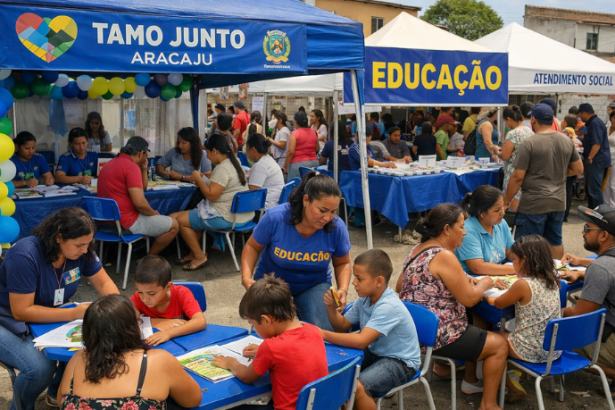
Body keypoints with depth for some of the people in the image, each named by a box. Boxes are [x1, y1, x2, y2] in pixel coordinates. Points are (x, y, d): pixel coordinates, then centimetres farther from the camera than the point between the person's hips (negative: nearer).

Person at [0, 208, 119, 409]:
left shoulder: (81, 251, -13)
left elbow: (104, 283, -4)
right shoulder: (25, 256, -31)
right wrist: (74, 313, -33)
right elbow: (21, 311, -29)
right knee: (41, 367, -28)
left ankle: (58, 392, 12)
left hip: (46, 315, 6)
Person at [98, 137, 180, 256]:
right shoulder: (132, 167, -16)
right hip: (125, 222, -10)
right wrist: (154, 213, -6)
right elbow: (139, 202, -25)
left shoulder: (111, 164, 15)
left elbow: (142, 187, 23)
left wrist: (144, 169, 10)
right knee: (173, 225, 0)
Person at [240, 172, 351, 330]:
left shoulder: (337, 227, -21)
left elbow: (342, 263, -1)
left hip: (314, 286, 1)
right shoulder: (275, 218, -25)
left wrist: (343, 290, -19)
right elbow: (253, 247, -6)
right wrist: (246, 277, -22)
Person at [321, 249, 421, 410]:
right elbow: (342, 326, 9)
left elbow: (361, 341, -34)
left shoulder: (388, 307, -27)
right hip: (375, 353, 9)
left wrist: (324, 334, -31)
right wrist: (331, 307, -10)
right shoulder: (365, 298, -1)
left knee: (356, 387, -28)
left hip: (400, 362, -8)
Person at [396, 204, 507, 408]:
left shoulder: (418, 249, 6)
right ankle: (488, 404, 11)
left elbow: (399, 287, 17)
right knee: (499, 345, 4)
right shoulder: (444, 256, -22)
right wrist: (484, 283, 3)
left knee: (475, 328, 30)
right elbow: (469, 299, -20)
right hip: (436, 334, -10)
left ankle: (470, 381, 38)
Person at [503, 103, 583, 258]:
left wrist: (506, 201, -5)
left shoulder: (529, 143, -14)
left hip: (534, 204, -6)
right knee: (555, 241, 17)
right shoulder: (567, 141, 3)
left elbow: (517, 177, -14)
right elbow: (578, 169, 12)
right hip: (558, 202, 6)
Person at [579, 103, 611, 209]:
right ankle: (592, 209, 24)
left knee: (594, 188, -7)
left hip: (596, 160, -11)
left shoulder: (595, 123, -17)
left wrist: (589, 158, -23)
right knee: (590, 187, 17)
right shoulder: (592, 122, 15)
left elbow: (597, 143, -24)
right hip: (595, 160, 11)